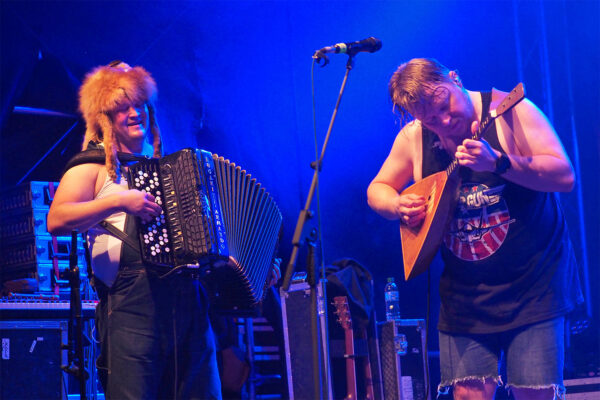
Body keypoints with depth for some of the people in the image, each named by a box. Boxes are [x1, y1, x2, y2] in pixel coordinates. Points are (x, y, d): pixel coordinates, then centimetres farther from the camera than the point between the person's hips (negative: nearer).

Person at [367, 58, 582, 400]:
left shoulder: (506, 110, -11)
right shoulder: (414, 137, 2)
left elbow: (565, 176, -18)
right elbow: (378, 189, 17)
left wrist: (498, 162, -30)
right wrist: (398, 205, -6)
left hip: (533, 286, -3)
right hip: (465, 293, 4)